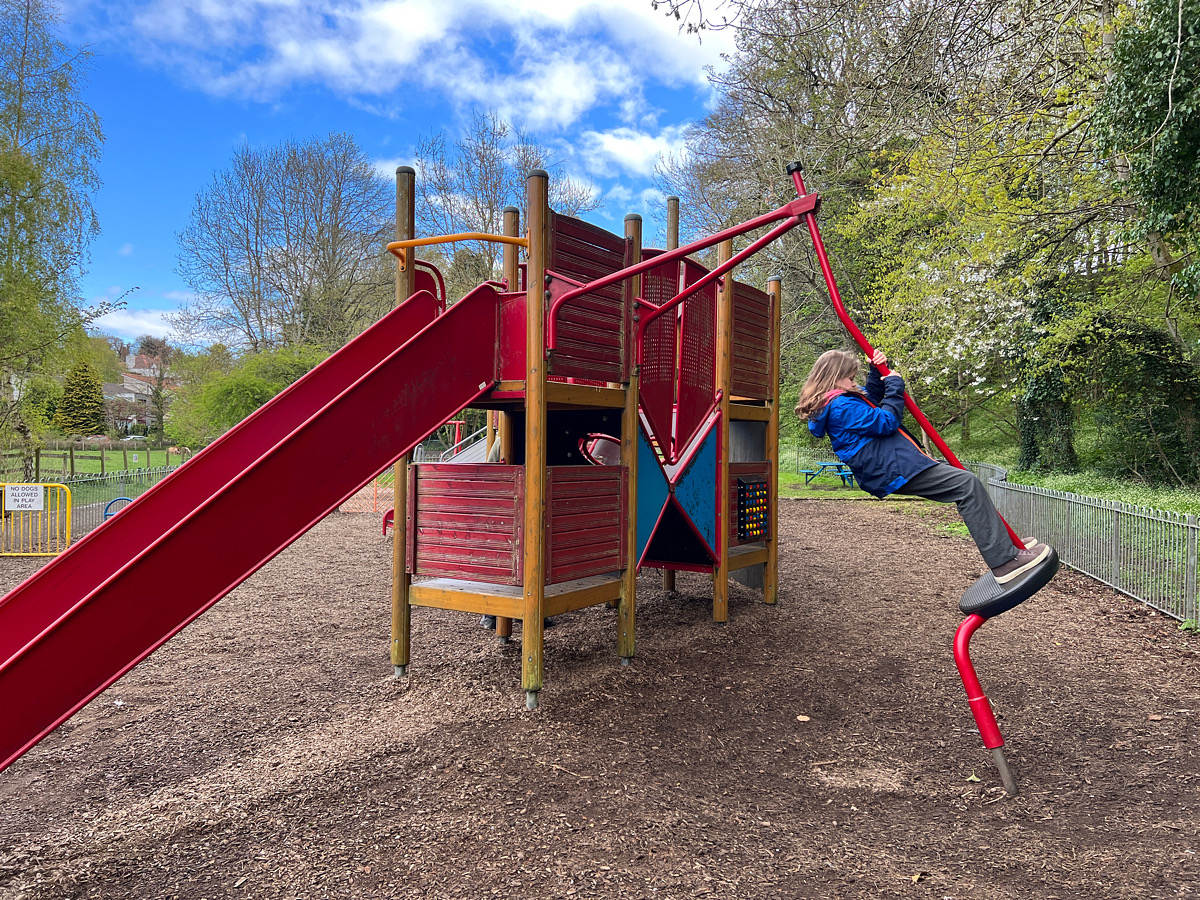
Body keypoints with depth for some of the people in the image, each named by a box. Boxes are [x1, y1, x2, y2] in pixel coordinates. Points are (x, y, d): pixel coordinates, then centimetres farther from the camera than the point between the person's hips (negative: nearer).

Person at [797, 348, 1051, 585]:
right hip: (895, 470, -12)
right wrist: (894, 386, -4)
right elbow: (886, 422, -16)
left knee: (961, 477, 19)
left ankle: (1003, 543, 20)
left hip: (889, 468, 12)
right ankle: (1005, 561, -14)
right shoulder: (842, 407, -17)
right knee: (968, 485, -14)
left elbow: (871, 401, 31)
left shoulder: (829, 406, 16)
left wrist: (877, 373, 16)